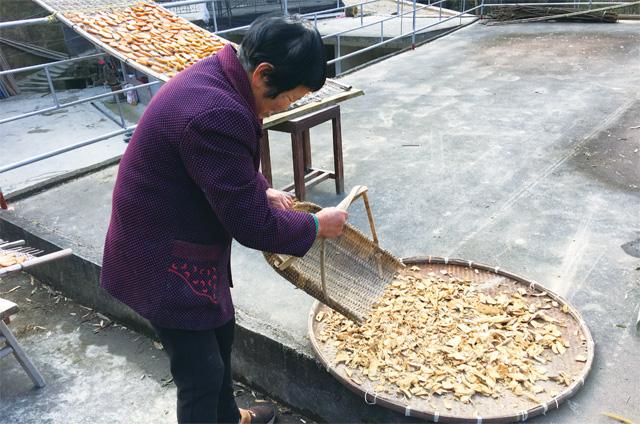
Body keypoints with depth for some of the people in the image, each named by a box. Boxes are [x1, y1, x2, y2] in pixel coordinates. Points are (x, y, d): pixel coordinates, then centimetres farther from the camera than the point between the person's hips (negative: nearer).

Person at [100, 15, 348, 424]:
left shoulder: (216, 77, -1)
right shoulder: (216, 114, -34)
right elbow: (252, 224, -26)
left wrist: (262, 190, 4)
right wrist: (316, 225, -11)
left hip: (183, 244, 11)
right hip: (165, 262, -11)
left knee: (220, 330, 26)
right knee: (202, 372, 4)